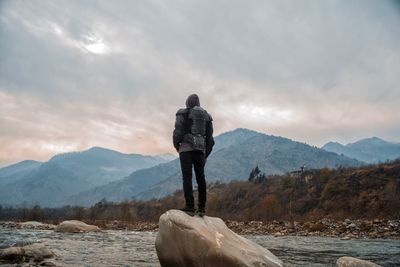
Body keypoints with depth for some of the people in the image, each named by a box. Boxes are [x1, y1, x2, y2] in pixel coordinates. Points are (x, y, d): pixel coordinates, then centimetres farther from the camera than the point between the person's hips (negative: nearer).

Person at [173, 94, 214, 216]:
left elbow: (178, 132, -6)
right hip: (200, 149, 5)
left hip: (186, 148, -4)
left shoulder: (183, 113, 4)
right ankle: (201, 208, 5)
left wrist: (176, 146, 11)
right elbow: (210, 137, 15)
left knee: (187, 177, -6)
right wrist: (206, 154, 20)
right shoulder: (206, 116, 18)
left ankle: (189, 206, -12)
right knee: (200, 178, 5)